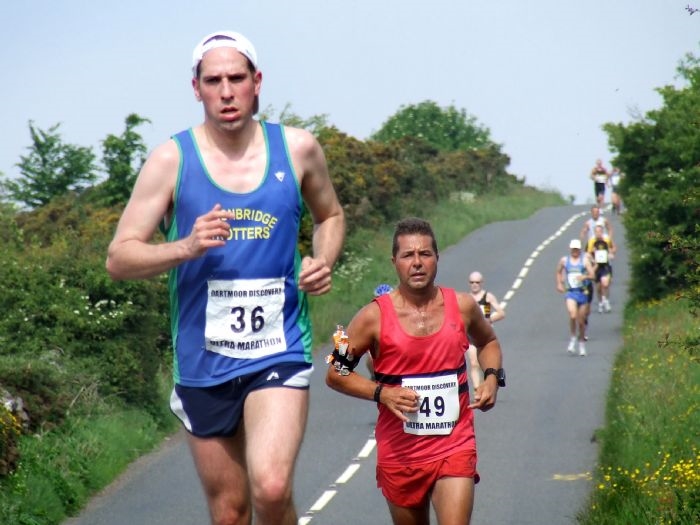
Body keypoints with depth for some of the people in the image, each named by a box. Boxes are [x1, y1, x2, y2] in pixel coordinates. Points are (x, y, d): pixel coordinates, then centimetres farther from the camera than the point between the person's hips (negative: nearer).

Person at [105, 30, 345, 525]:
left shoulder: (297, 148, 1)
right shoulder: (172, 160, -4)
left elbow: (331, 215, 21)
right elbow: (119, 258, -4)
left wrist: (323, 262, 0)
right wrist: (186, 247, -22)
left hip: (279, 350, -1)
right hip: (203, 358, 1)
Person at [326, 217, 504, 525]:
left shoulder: (461, 306, 0)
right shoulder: (375, 316, -7)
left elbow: (487, 342, 22)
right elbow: (335, 374, 0)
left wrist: (492, 376, 3)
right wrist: (381, 392, -15)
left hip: (455, 447, 0)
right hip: (400, 453, 0)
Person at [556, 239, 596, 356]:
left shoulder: (585, 260, 0)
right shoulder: (564, 260, 6)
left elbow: (592, 275, -8)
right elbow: (558, 272, 24)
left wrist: (584, 276, -27)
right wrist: (559, 284, 12)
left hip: (582, 292, 0)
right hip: (570, 293, 0)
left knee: (581, 321, 6)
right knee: (572, 316, -24)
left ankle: (582, 344, 23)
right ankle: (573, 338, -5)